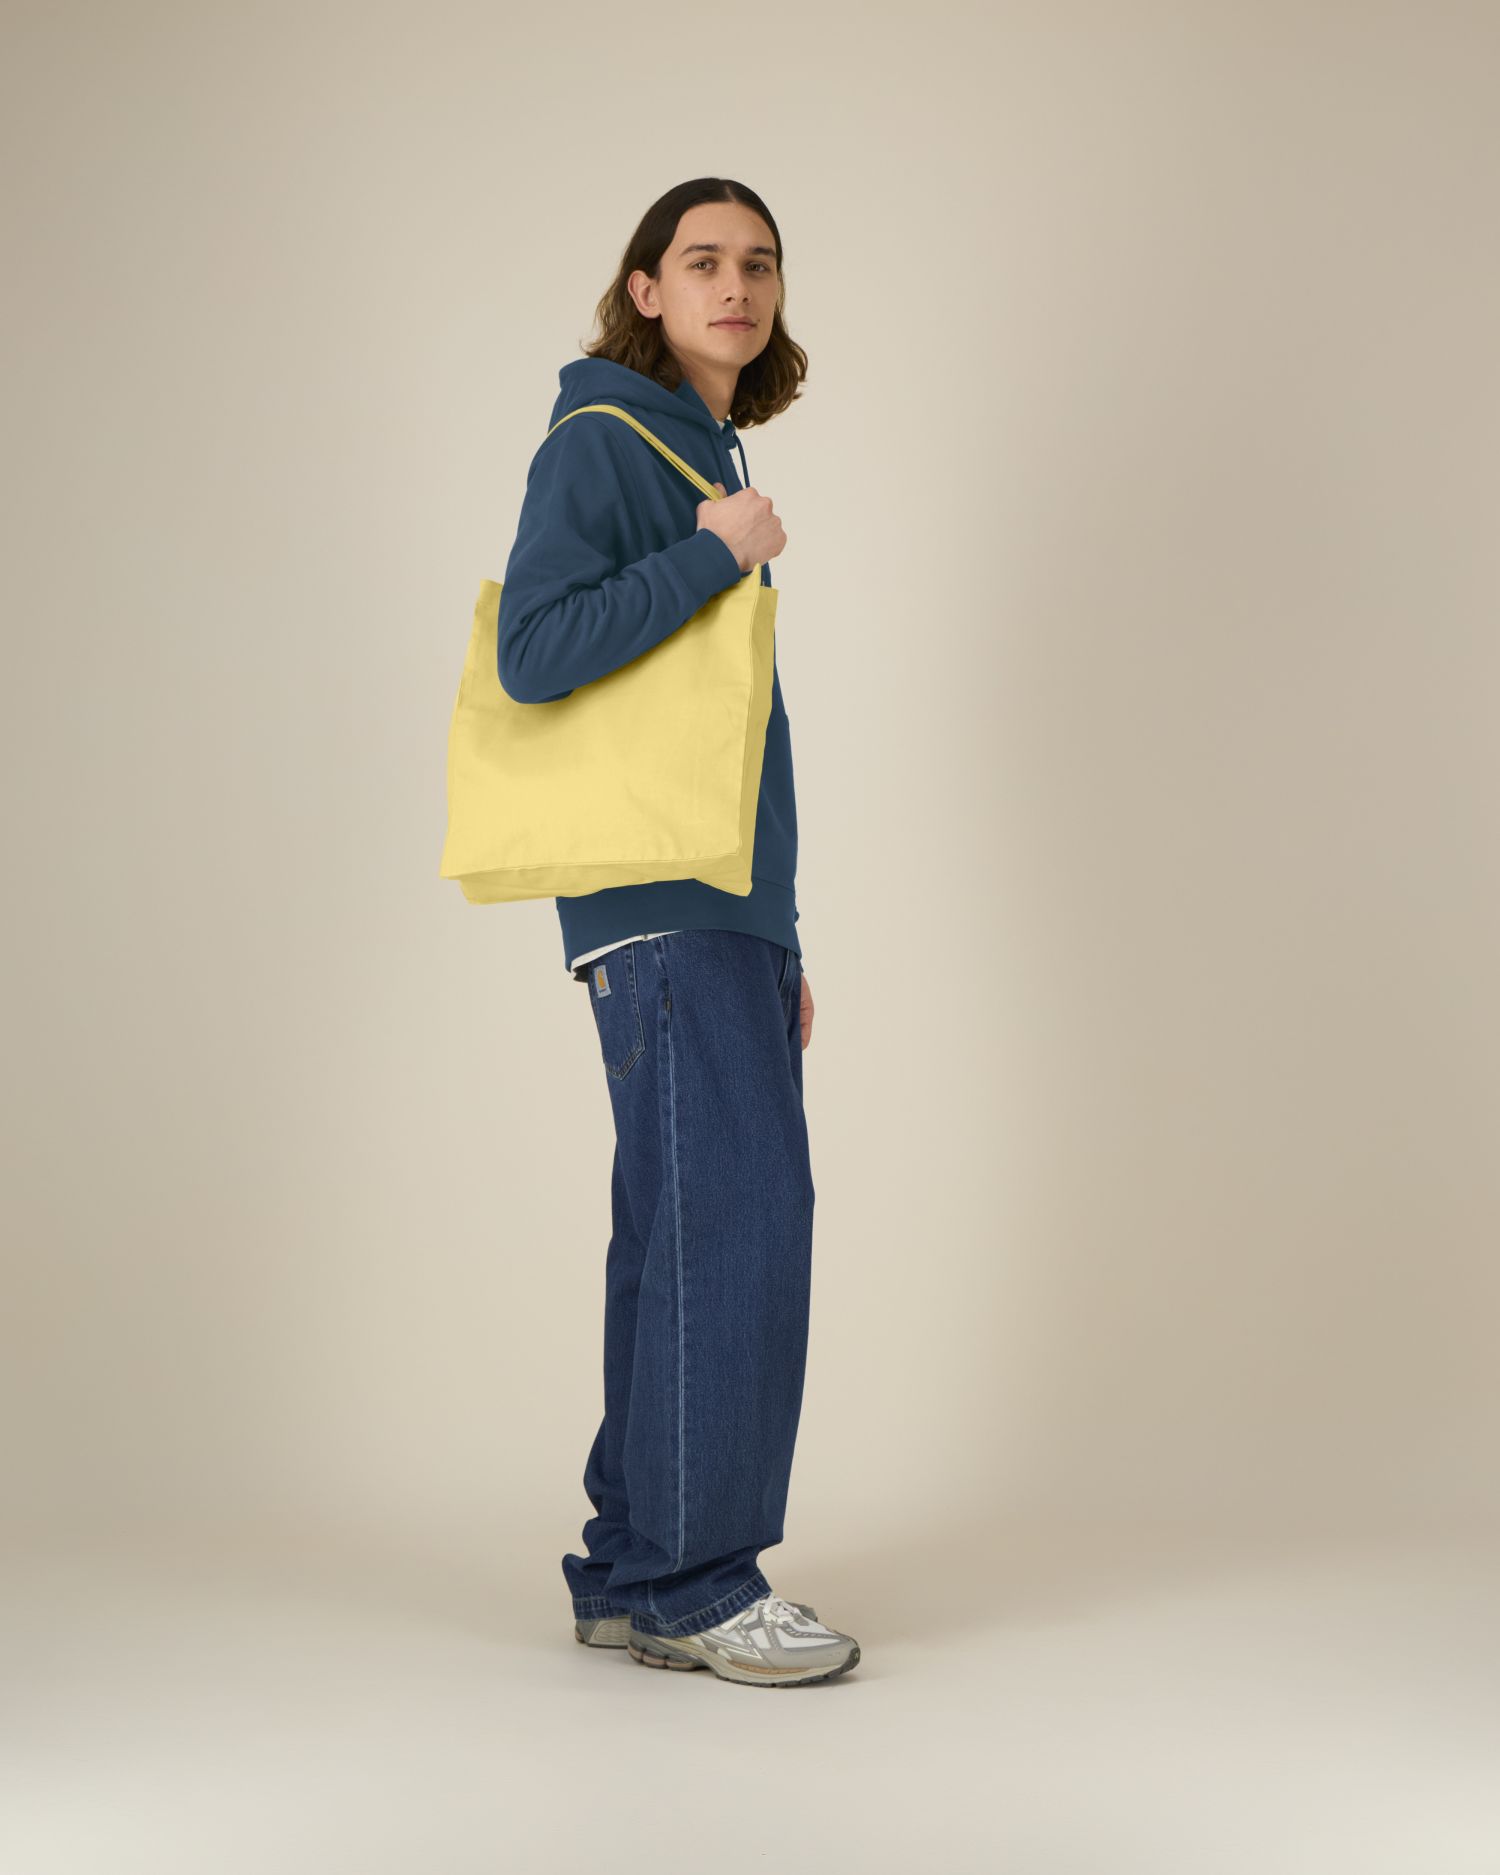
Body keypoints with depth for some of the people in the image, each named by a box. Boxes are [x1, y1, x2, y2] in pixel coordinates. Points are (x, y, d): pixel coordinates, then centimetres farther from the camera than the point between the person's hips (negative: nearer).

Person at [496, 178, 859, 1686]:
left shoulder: (713, 462, 23)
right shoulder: (598, 443, -3)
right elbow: (535, 655, -18)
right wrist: (716, 556, -14)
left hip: (727, 911, 9)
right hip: (657, 906, -9)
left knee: (689, 1238, 7)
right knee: (739, 1214, -13)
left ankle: (633, 1574, 13)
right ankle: (690, 1577, -6)